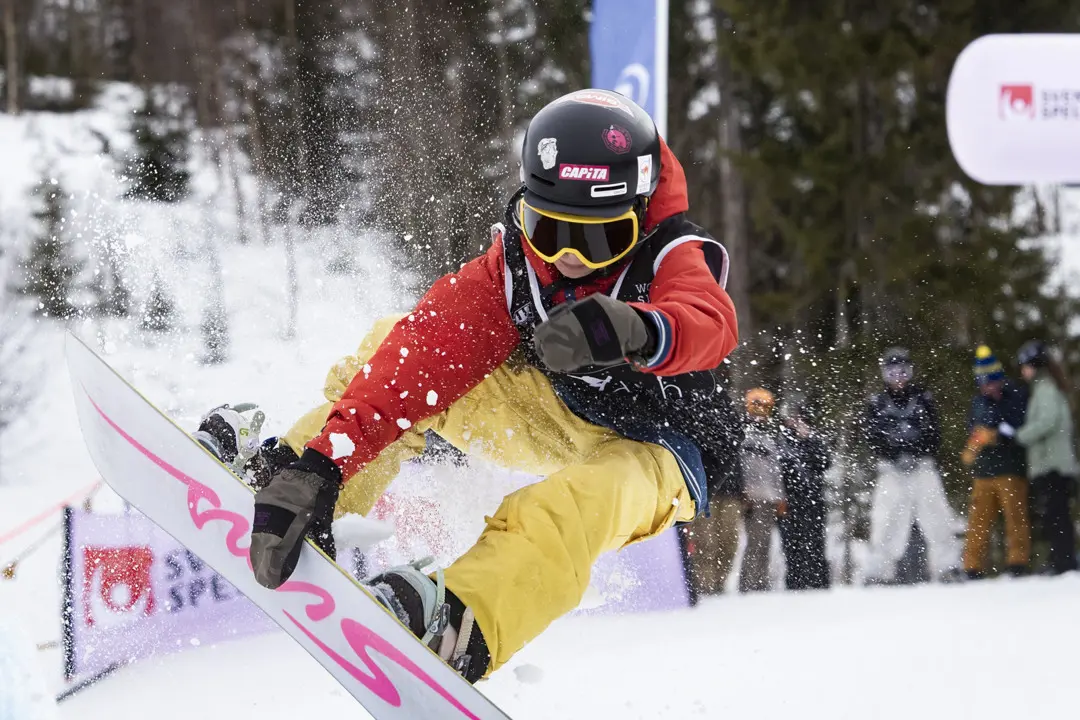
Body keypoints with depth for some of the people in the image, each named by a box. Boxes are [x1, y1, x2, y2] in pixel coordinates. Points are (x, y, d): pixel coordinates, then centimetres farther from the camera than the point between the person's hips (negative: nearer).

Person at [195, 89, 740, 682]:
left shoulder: (670, 258, -24)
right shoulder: (506, 268, -15)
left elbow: (711, 325, -48)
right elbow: (424, 356, -26)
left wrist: (634, 331, -73)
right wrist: (322, 460, -40)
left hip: (648, 451, -5)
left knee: (575, 504, -42)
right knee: (403, 355, -14)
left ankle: (456, 628, -62)